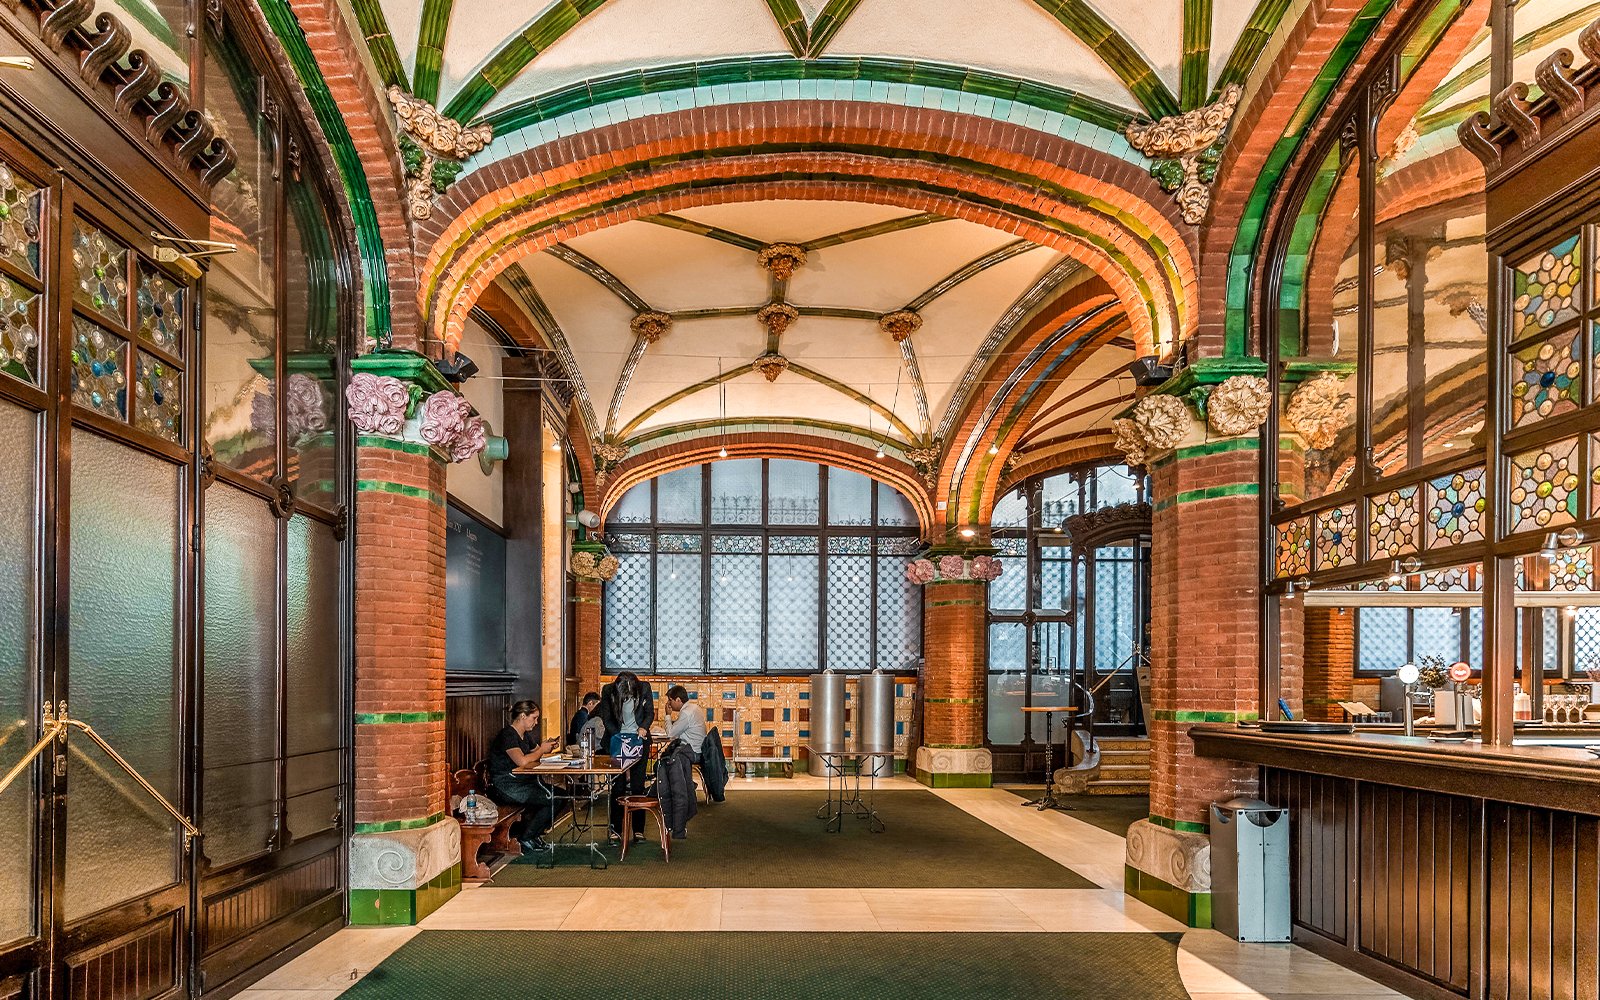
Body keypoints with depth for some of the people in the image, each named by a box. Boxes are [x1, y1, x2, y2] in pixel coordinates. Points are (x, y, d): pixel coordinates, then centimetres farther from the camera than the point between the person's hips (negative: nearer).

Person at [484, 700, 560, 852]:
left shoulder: (525, 735, 16)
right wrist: (542, 750, -13)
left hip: (523, 782, 10)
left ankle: (534, 833, 9)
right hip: (505, 787, -10)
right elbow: (522, 761, -29)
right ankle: (526, 838, -3)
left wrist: (548, 746, 3)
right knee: (552, 800, -21)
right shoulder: (507, 735, -16)